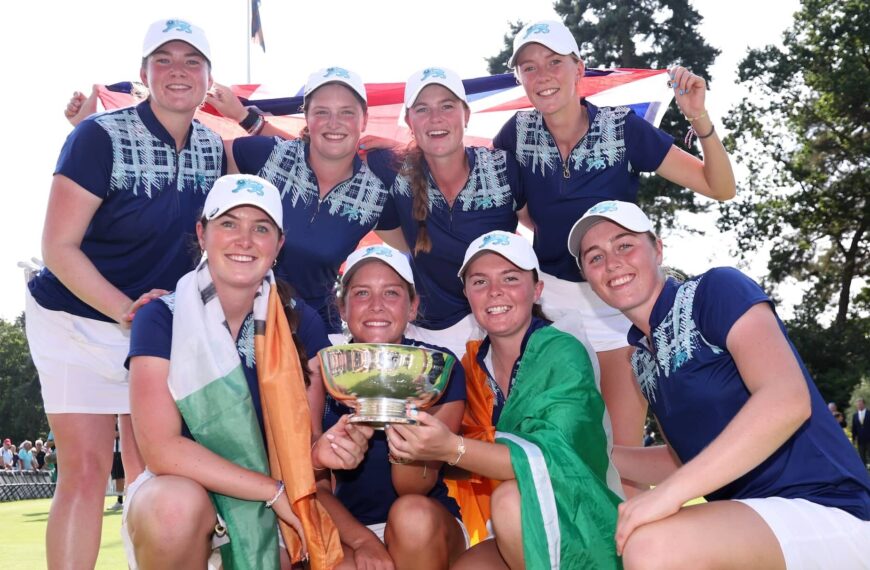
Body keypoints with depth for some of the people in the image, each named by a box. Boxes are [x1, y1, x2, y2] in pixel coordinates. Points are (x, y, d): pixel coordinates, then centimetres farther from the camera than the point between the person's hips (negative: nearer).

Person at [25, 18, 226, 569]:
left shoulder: (214, 148, 2)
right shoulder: (101, 136, -13)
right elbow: (58, 246, -15)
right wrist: (127, 309, -23)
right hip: (80, 322, -4)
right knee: (86, 470, -6)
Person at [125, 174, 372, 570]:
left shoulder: (302, 324, -3)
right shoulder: (162, 319, -10)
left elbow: (300, 441, 1)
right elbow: (162, 448, -18)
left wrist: (319, 452, -24)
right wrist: (276, 490, -21)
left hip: (274, 508, 2)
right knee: (175, 503, -35)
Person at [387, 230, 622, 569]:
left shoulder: (563, 354, -15)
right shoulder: (474, 363, 3)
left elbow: (553, 456, -27)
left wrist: (452, 448, -39)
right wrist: (414, 443, -17)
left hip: (580, 525, -4)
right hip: (517, 536, 4)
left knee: (511, 498, -31)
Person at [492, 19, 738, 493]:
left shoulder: (623, 128, -11)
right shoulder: (518, 132, -5)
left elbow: (720, 188, -11)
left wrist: (700, 120, -27)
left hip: (615, 298, -2)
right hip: (548, 293, 2)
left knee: (625, 453, -3)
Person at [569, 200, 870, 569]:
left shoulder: (716, 290, -9)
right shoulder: (641, 358, 12)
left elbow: (788, 401, -23)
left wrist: (669, 492, -27)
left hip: (822, 512, -8)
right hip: (747, 517, 8)